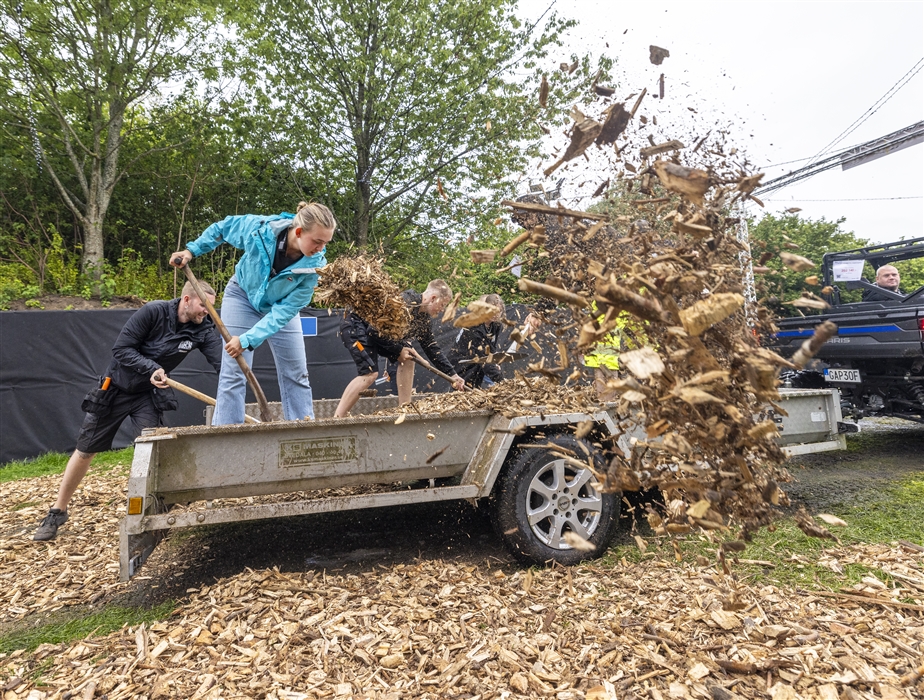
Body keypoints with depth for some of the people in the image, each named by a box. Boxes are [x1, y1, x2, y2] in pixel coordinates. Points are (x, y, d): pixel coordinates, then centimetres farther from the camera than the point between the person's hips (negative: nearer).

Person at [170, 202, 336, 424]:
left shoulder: (315, 265, -30)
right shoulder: (259, 228, -32)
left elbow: (286, 309, -29)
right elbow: (221, 228, -8)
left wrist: (248, 339, -34)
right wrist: (192, 250, -7)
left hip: (281, 305, 2)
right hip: (243, 296, -1)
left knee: (296, 372, 3)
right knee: (234, 372, -6)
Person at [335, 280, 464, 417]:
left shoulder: (425, 318, 0)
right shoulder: (405, 303, -29)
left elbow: (431, 347, 9)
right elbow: (375, 329, -28)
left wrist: (452, 374, 8)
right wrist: (398, 350, -18)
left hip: (376, 332, 10)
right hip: (355, 325, -9)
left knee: (407, 360, 3)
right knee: (370, 373, -23)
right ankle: (337, 419, -19)